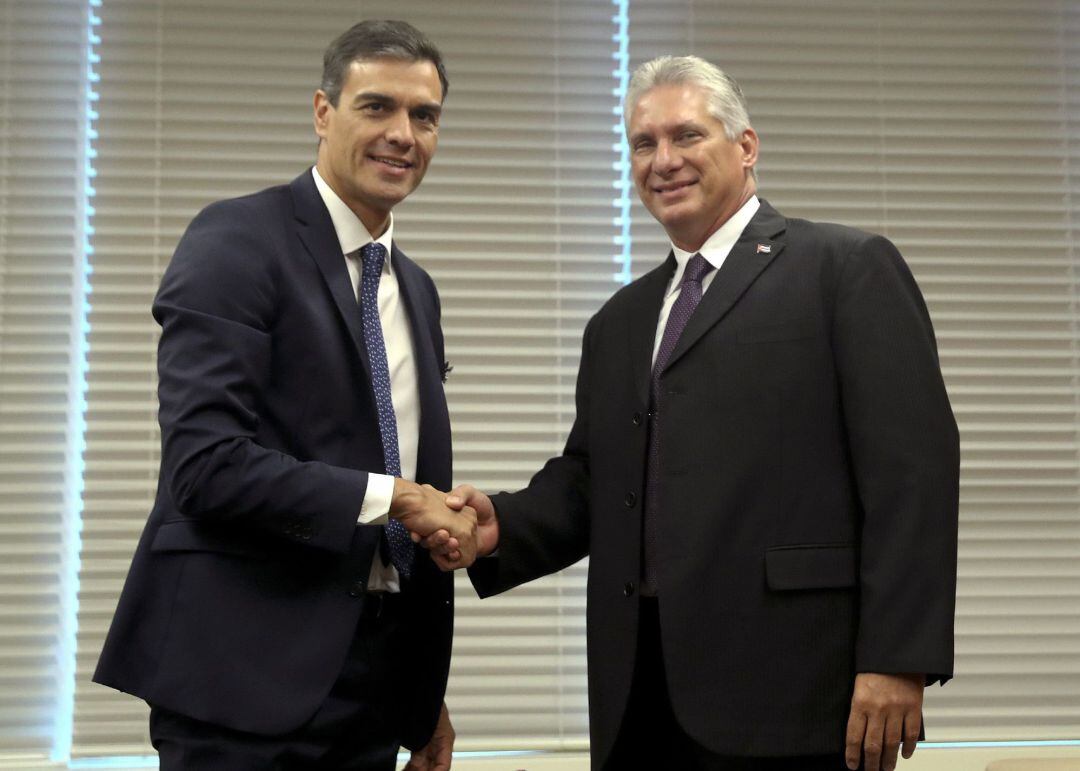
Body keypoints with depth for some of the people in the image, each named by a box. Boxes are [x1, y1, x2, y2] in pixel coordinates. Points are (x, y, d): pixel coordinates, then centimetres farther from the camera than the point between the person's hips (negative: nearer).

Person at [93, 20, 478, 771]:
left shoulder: (415, 287, 15)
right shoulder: (237, 241, -8)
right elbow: (205, 462, -19)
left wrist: (429, 692, 17)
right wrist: (388, 499, -15)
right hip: (248, 676, -7)